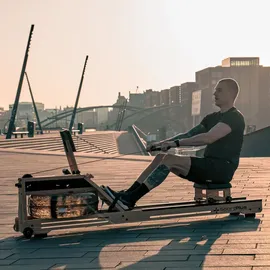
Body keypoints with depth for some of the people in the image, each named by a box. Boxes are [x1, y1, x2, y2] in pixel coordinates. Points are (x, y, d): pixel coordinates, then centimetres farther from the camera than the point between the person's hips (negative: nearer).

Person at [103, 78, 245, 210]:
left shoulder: (235, 118, -11)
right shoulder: (213, 117, 21)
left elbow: (208, 138, -25)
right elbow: (188, 134, 22)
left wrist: (176, 143, -25)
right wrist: (162, 142, 8)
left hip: (222, 168, -9)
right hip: (208, 166, 9)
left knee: (169, 159, -24)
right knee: (161, 157, -3)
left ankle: (131, 199, -28)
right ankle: (127, 195, -10)